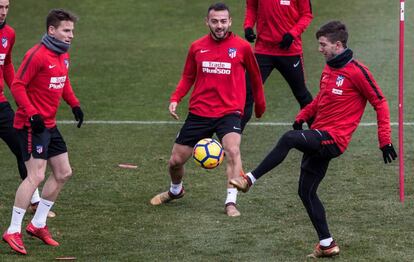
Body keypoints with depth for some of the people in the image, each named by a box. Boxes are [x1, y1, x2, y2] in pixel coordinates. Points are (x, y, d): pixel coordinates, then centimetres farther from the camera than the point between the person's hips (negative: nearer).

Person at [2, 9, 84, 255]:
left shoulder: (64, 55, 10)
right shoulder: (37, 55, -17)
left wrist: (74, 105, 10)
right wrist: (32, 114, -24)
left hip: (50, 124, 9)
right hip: (32, 124, -9)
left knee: (63, 173, 11)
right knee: (36, 176, -15)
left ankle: (38, 224, 22)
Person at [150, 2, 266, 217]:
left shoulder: (242, 47, -3)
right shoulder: (197, 47, 4)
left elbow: (255, 76, 11)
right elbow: (188, 77, 15)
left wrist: (260, 106, 19)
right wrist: (175, 99, -1)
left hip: (229, 112, -3)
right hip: (199, 112, 3)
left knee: (233, 150, -30)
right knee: (176, 161, 7)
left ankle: (231, 203, -24)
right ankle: (175, 190, 40)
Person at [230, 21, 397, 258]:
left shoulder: (357, 71, -10)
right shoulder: (329, 69, 14)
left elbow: (380, 103, -7)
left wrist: (385, 141, -11)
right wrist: (302, 117, 15)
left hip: (333, 139, -9)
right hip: (319, 137, 9)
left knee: (289, 139, -30)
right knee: (306, 191, 8)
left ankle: (250, 180, -25)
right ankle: (327, 245, 13)